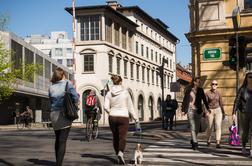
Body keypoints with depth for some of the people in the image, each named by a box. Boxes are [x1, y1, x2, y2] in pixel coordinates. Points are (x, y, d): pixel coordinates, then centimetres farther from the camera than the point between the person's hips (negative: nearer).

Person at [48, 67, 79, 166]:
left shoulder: (51, 87, 9)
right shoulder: (67, 83, -3)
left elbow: (51, 101, 11)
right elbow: (75, 97, -10)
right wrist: (74, 108, 5)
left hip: (53, 114, 5)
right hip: (65, 114, -5)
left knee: (57, 139, 18)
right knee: (62, 141, -5)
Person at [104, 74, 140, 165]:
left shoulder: (109, 93, 2)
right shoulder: (125, 92, -4)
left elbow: (106, 107, -6)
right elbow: (130, 108, -3)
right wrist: (136, 120, 3)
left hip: (112, 117, 3)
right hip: (123, 117, -3)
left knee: (115, 137, 17)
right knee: (122, 137, -3)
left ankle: (118, 154, 24)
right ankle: (120, 153, -29)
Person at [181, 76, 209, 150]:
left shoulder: (200, 90, 7)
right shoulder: (189, 89, -2)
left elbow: (204, 99, 9)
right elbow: (185, 100, 1)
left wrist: (207, 108, 0)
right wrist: (183, 110, -2)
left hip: (198, 110, 4)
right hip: (191, 110, -4)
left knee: (197, 127, 8)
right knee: (193, 127, -11)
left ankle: (192, 140, 31)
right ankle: (195, 143, -11)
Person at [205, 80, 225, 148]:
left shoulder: (218, 93, 4)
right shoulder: (207, 93, -4)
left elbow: (221, 103, 9)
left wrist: (223, 112, 9)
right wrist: (206, 112, -16)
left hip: (218, 110, 1)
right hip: (210, 111, -1)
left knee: (218, 126, -13)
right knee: (209, 127, 9)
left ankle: (218, 143, -16)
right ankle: (208, 140, 34)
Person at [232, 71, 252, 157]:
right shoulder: (242, 89, -5)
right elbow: (237, 101, -8)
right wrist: (234, 113, -17)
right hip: (244, 114, 0)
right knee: (245, 132, 11)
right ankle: (243, 148, 34)